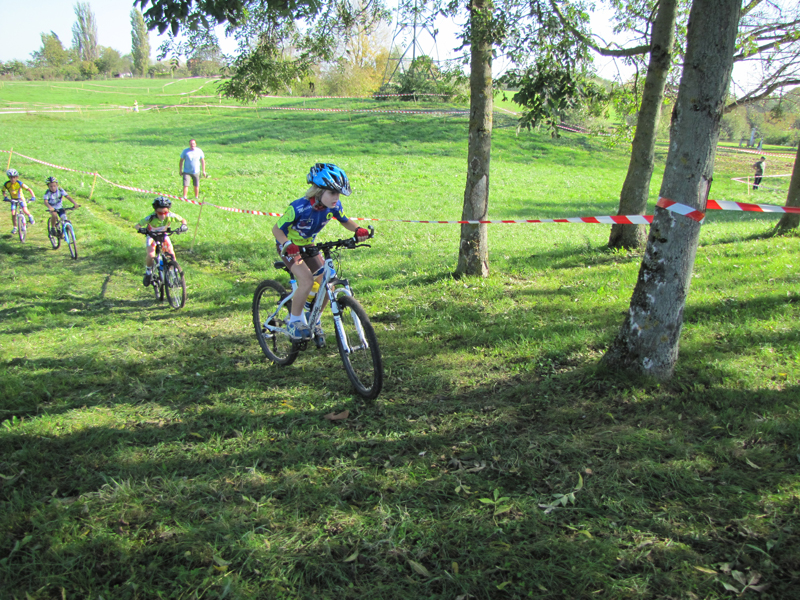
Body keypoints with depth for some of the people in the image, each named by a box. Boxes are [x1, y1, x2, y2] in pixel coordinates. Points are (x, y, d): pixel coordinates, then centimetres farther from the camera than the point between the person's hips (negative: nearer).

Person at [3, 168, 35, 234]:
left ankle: (30, 216, 10)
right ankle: (15, 227, 8)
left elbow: (29, 189, -23)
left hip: (20, 198, -2)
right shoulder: (6, 184, -17)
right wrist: (5, 197, -17)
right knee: (13, 213, -7)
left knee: (25, 210, -24)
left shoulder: (19, 183, -24)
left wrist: (33, 197, -35)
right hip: (13, 199, 2)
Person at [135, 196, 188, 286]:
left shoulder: (170, 216, -30)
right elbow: (137, 225, -27)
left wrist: (183, 226, -39)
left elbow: (183, 220, -16)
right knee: (151, 256, -21)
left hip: (164, 235, 2)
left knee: (171, 254, -17)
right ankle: (148, 271, 9)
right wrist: (141, 229, -51)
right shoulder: (151, 217, -34)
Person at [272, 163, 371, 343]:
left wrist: (358, 230, -20)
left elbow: (345, 221, 2)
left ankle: (314, 320, 20)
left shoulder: (334, 206, -17)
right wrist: (288, 245, -43)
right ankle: (295, 321, -6)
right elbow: (277, 229, -23)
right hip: (289, 247, -6)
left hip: (308, 246, 6)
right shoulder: (299, 208, -32)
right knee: (307, 281, -26)